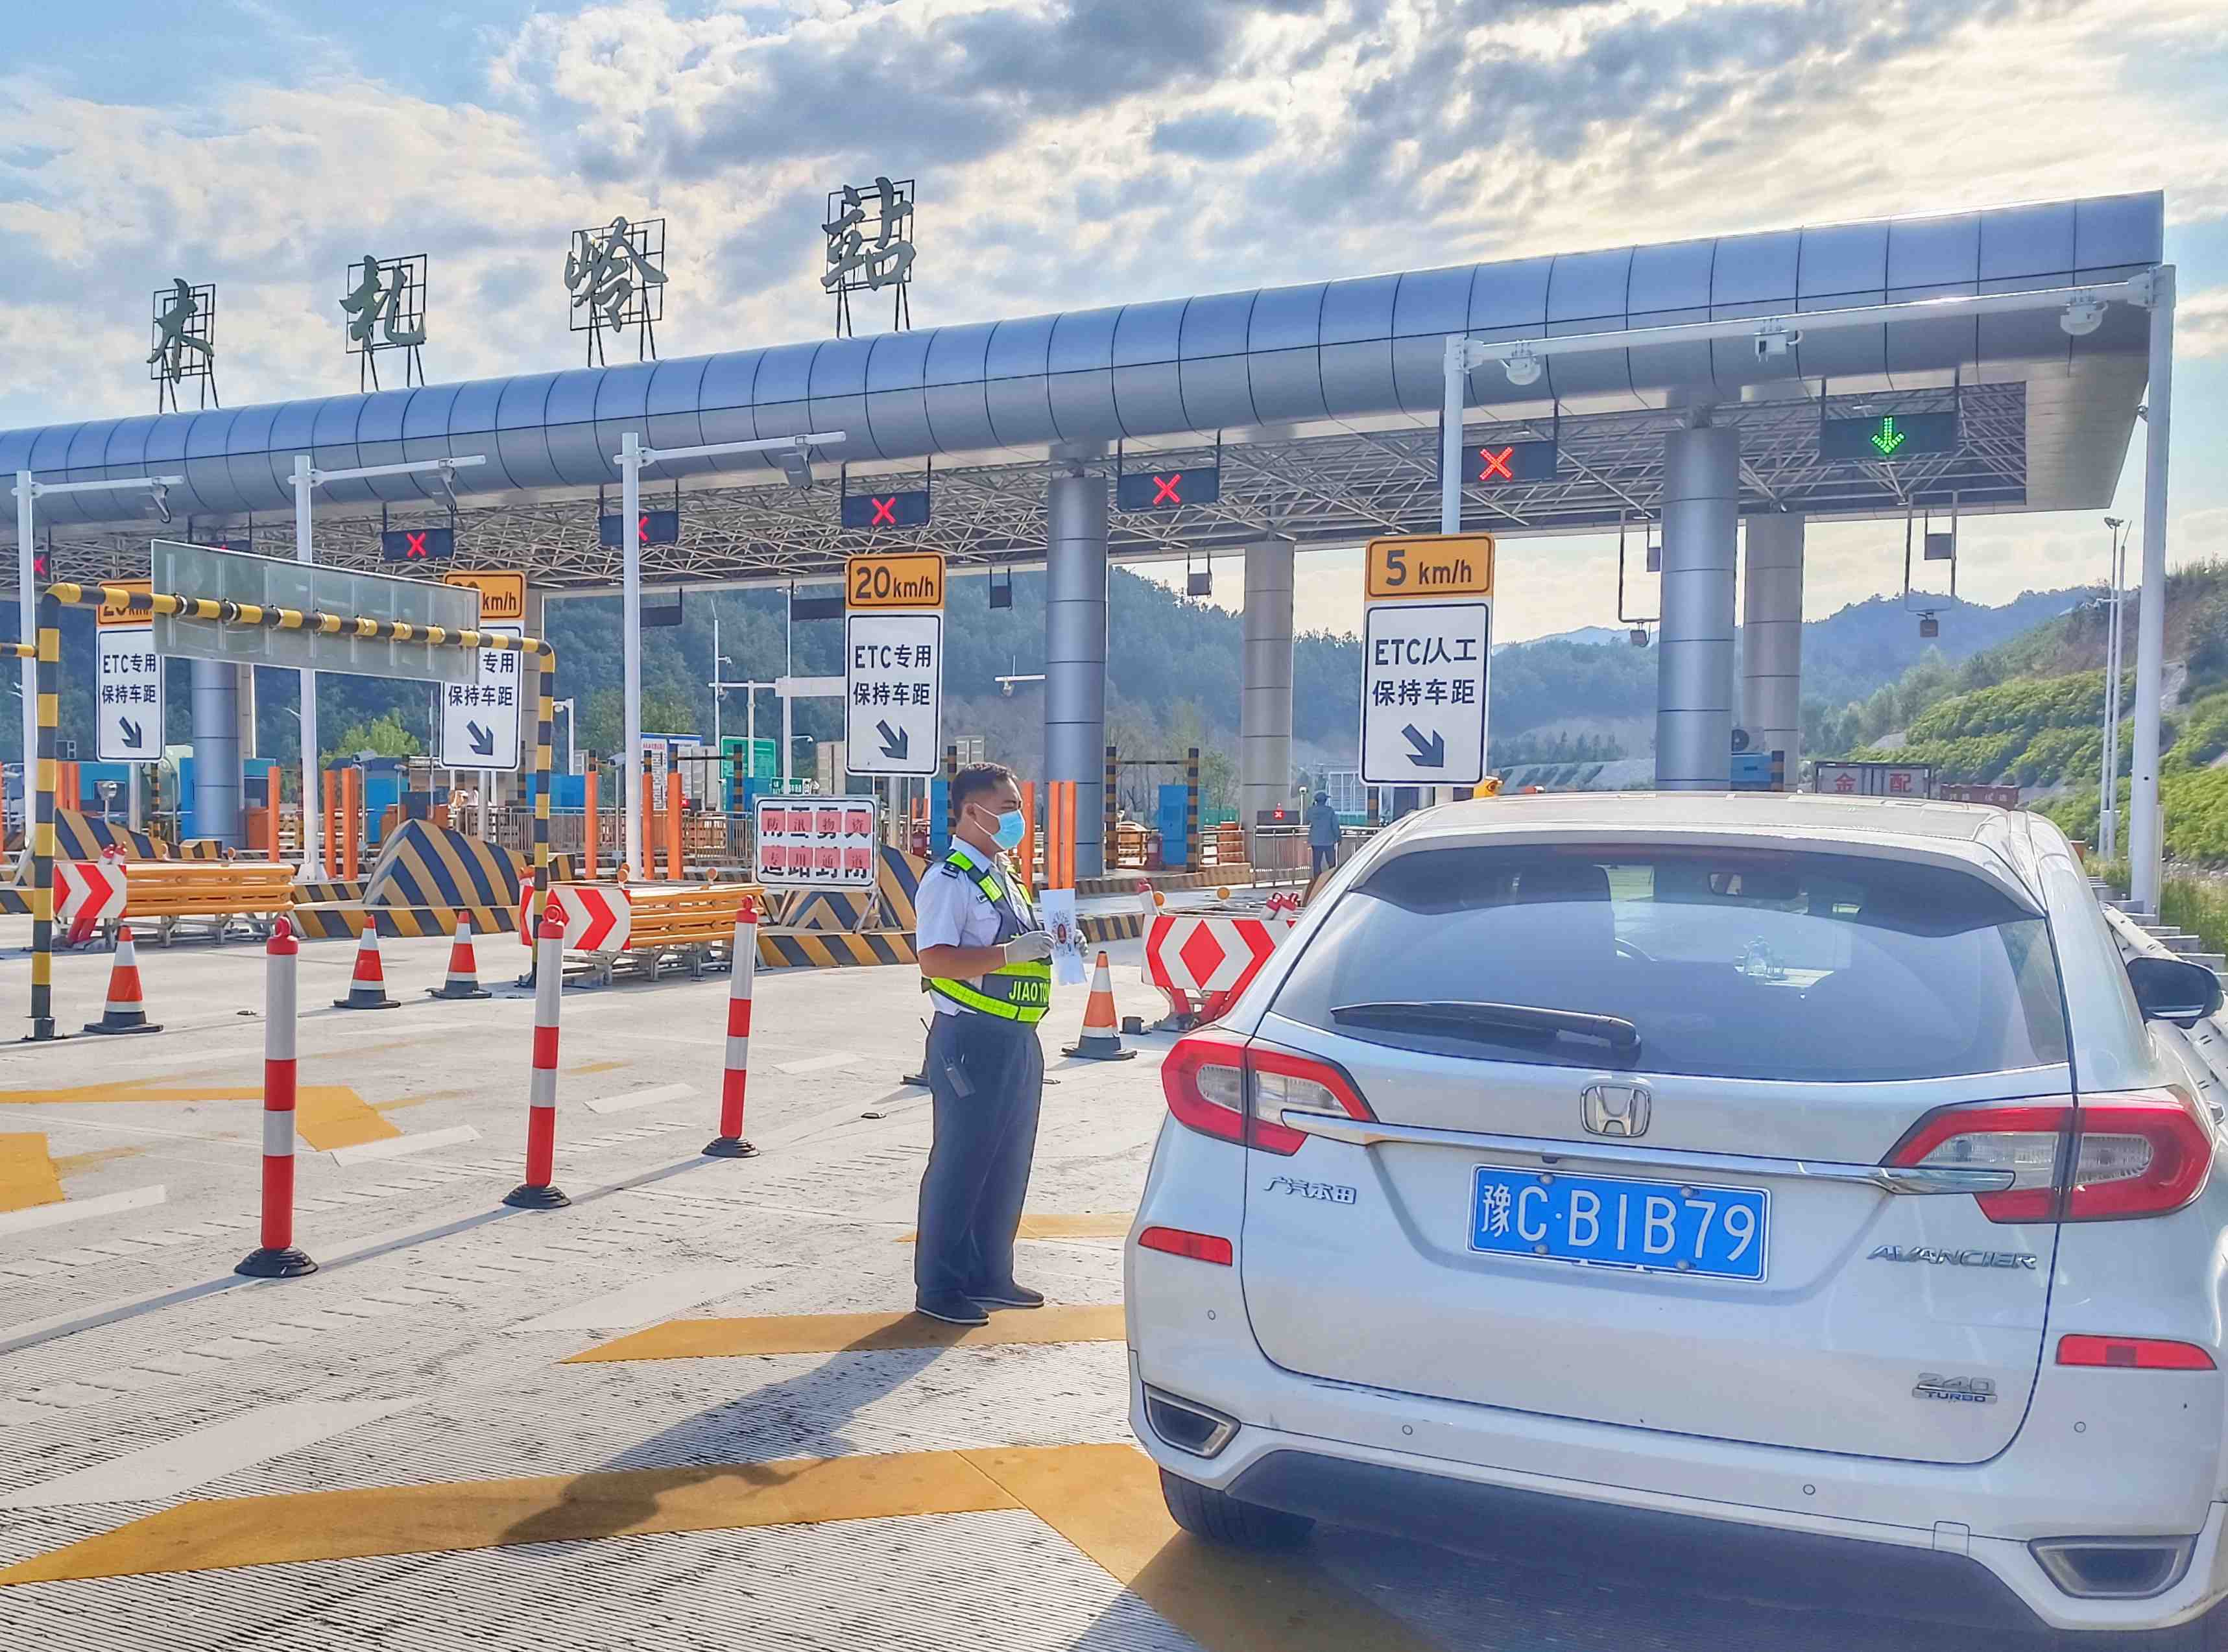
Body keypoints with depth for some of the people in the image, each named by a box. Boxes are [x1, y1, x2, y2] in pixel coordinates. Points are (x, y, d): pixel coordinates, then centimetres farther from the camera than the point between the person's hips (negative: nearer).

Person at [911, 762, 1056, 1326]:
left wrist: (1048, 942, 9)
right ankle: (939, 1287, 9)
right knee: (960, 1163, -2)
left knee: (1008, 1161, 15)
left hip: (1018, 1038, 9)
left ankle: (989, 1275, 27)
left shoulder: (1004, 876, 17)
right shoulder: (949, 880, -12)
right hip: (971, 1040, -9)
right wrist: (1010, 953, -25)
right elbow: (935, 960, -23)